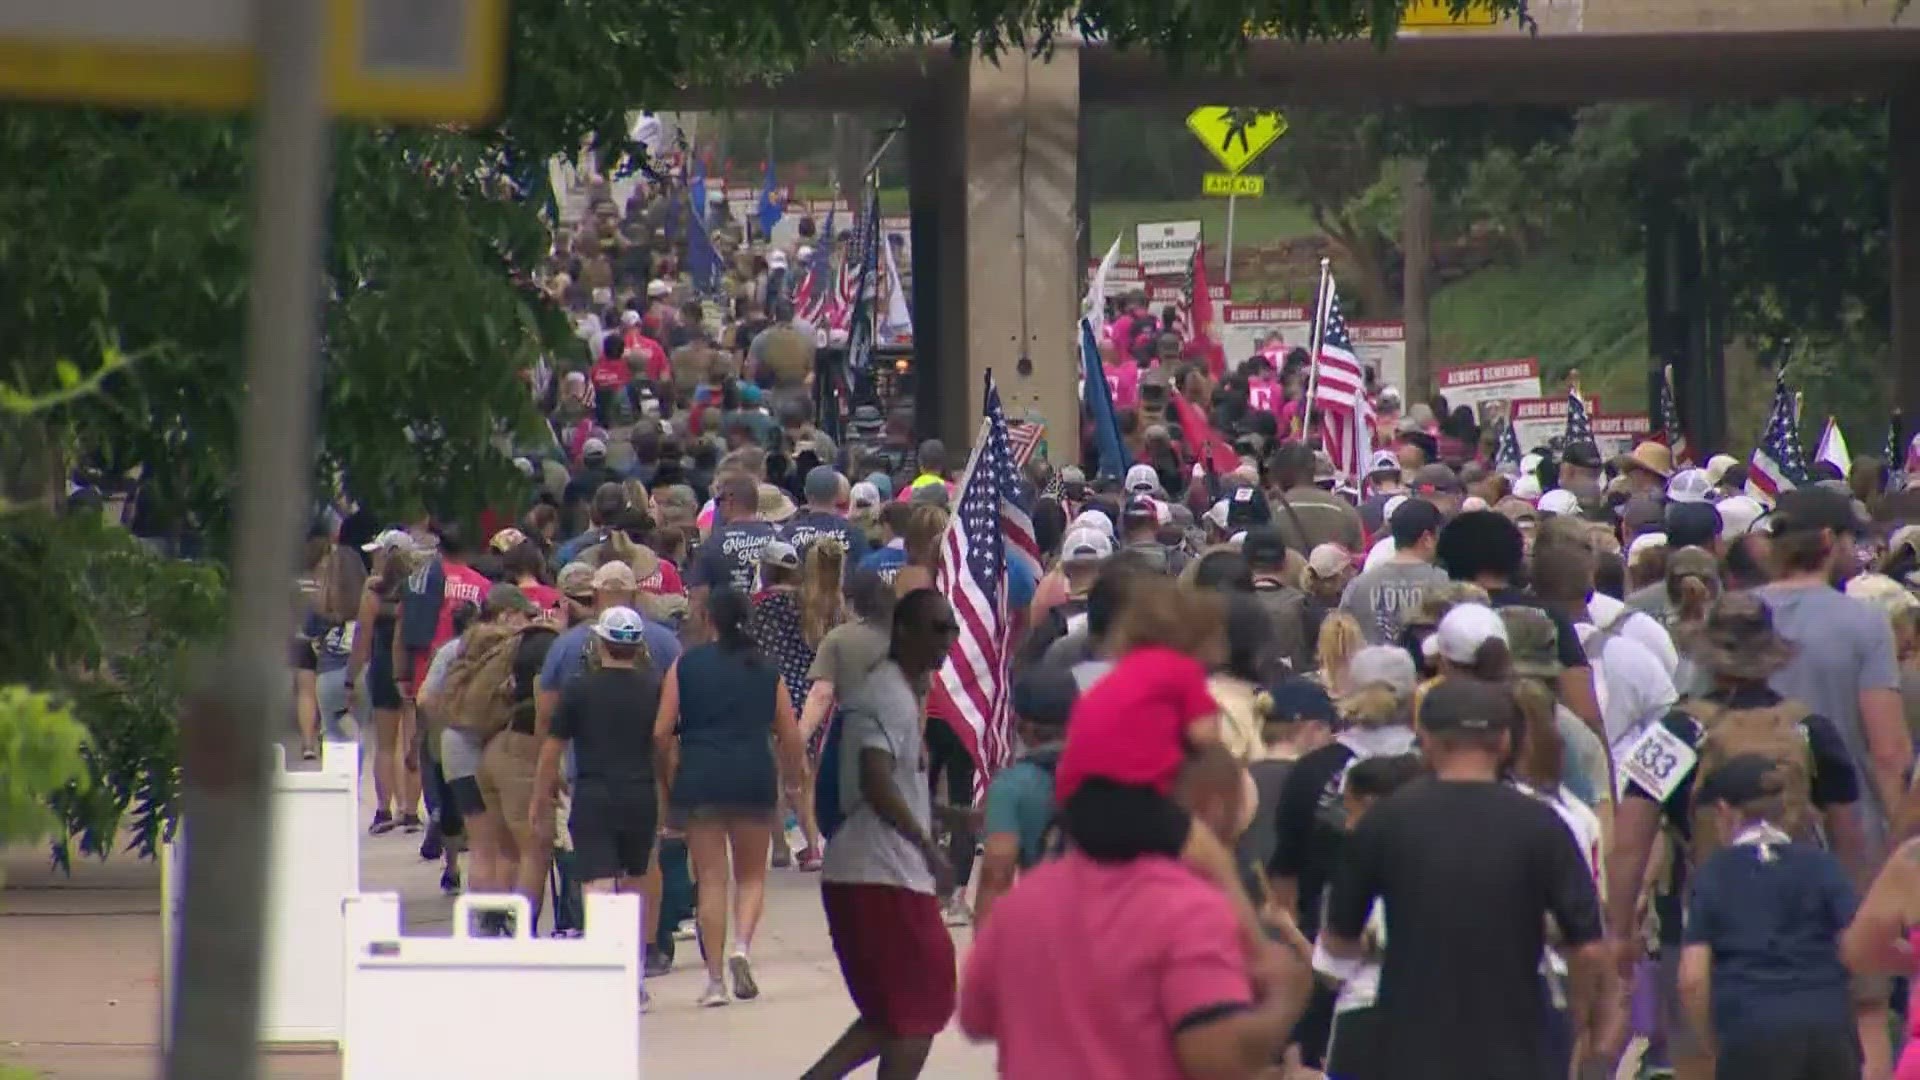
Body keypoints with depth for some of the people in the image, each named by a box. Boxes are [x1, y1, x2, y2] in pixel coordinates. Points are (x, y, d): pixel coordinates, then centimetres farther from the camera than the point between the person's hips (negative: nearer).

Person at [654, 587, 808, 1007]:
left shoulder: (686, 665, 5)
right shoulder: (767, 672, 8)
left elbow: (662, 732, -1)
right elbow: (792, 739, 7)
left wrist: (671, 777, 12)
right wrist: (793, 782, 23)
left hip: (699, 779, 0)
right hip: (754, 778, 0)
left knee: (711, 879, 5)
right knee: (751, 876, 15)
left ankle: (714, 980, 4)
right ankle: (742, 945, -11)